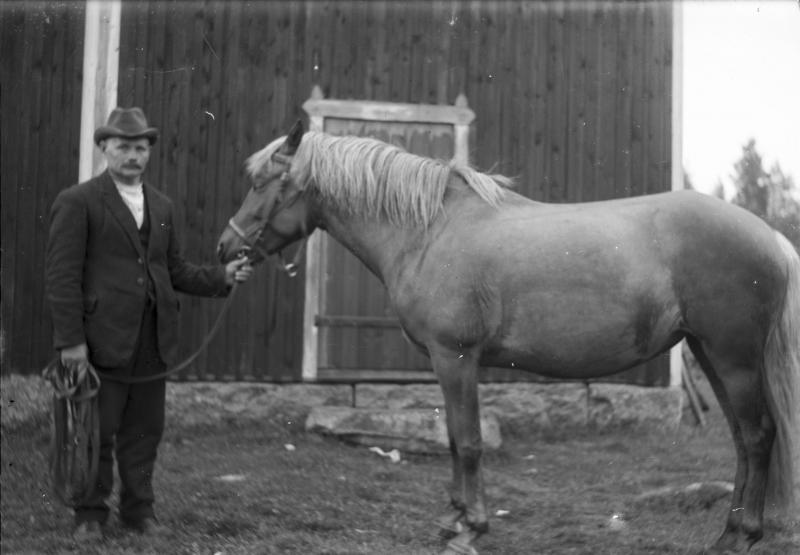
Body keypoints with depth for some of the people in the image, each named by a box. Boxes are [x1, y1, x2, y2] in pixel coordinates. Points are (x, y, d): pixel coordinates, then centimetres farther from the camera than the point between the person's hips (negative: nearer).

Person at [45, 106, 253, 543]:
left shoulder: (162, 206, 15)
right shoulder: (77, 202, -4)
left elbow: (175, 271, 17)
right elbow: (62, 275, -9)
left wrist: (222, 277, 2)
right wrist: (70, 340, -15)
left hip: (154, 340, 5)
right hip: (103, 339, -5)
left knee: (145, 430, 12)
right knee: (97, 430, 4)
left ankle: (139, 507, 24)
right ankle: (90, 514, 18)